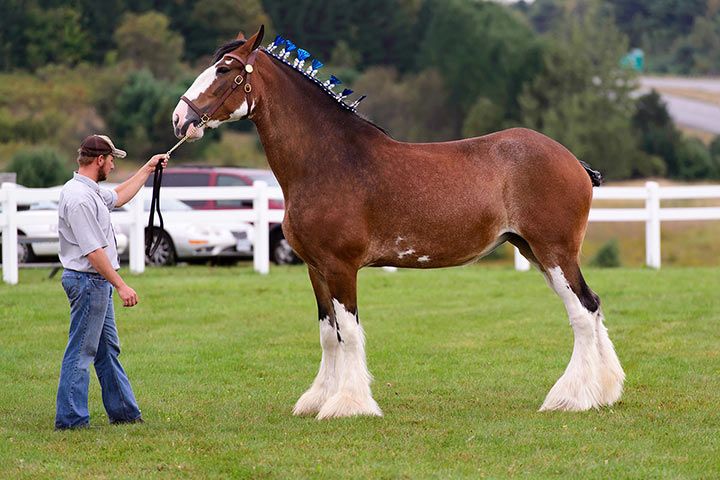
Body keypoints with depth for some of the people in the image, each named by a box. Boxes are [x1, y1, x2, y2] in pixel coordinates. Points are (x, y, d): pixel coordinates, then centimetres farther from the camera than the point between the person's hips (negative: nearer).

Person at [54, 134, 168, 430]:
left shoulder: (91, 191, 11)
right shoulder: (79, 198, -22)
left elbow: (119, 196, 33)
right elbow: (93, 251, -25)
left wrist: (147, 169, 35)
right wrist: (121, 286, -23)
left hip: (98, 283, 11)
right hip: (89, 281, -11)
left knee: (108, 350, 16)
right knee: (81, 352, -6)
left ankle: (124, 412, 23)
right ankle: (71, 418, -3)